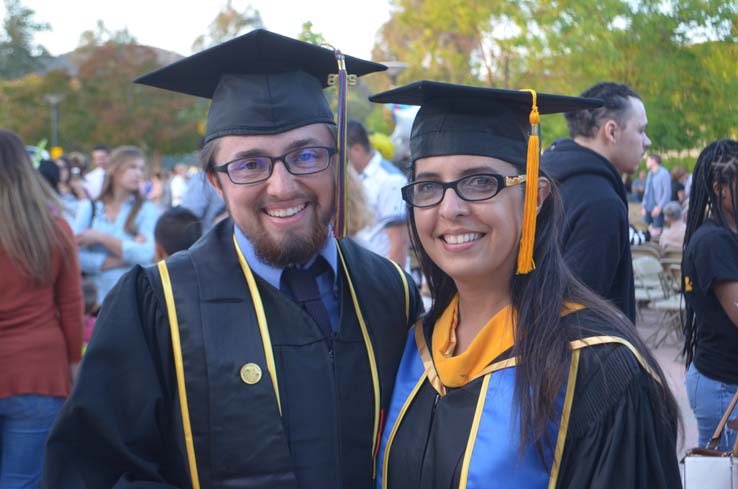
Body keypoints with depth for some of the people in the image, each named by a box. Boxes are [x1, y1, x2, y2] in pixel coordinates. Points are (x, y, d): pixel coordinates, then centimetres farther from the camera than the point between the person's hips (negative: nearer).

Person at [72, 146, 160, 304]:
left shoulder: (147, 210, 5)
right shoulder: (88, 208, 8)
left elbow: (145, 254, -10)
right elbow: (76, 256, -3)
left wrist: (101, 237, -7)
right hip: (96, 299, 1)